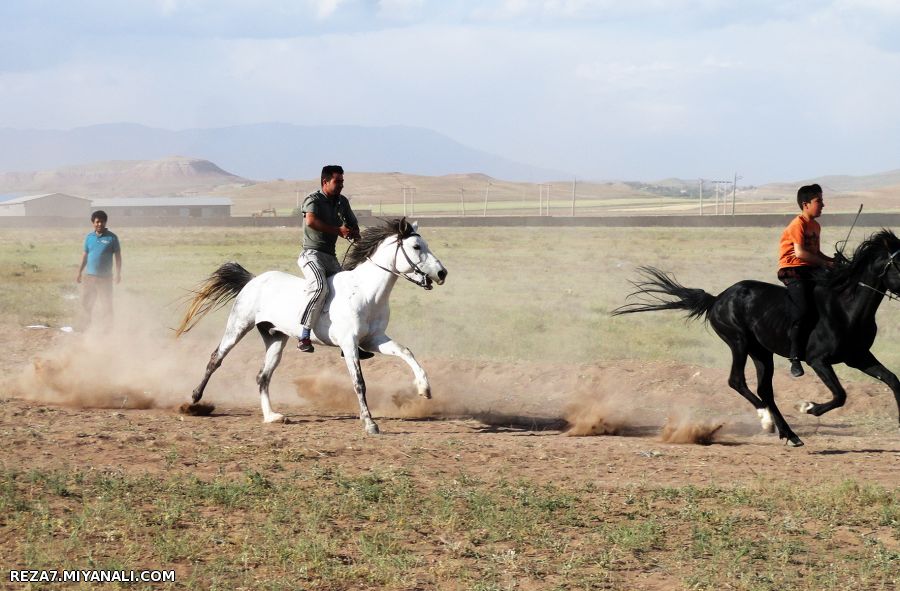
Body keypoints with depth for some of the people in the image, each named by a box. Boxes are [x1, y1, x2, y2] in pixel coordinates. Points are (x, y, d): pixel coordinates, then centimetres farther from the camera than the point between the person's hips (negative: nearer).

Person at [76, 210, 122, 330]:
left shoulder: (112, 238, -3)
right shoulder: (89, 237, 8)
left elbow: (118, 256, -2)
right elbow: (85, 255, 15)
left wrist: (118, 273, -9)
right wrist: (79, 273, 14)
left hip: (105, 277, -4)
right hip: (89, 276, 4)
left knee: (106, 305, -1)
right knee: (86, 302, 9)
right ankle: (87, 326, 23)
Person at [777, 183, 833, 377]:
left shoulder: (816, 226, 17)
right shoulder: (798, 224, -10)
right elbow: (800, 252, -19)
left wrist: (833, 260, 6)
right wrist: (825, 263, -15)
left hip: (810, 269, 9)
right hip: (791, 270, -9)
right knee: (802, 309, -25)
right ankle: (795, 358, -21)